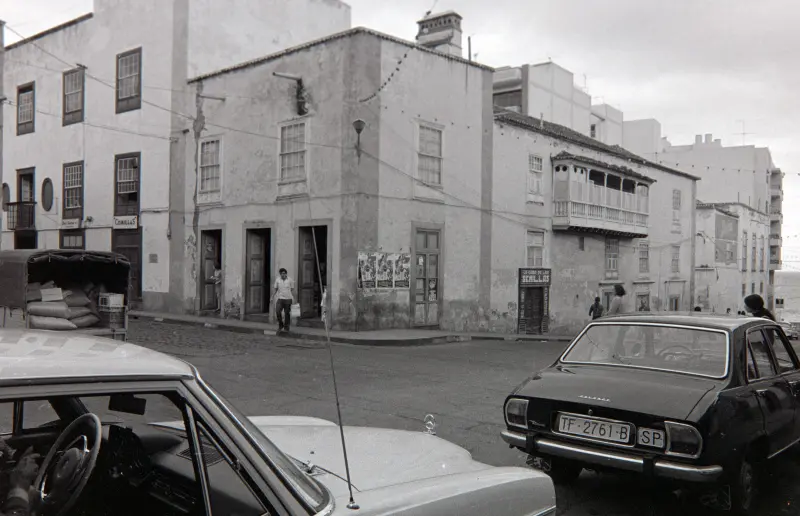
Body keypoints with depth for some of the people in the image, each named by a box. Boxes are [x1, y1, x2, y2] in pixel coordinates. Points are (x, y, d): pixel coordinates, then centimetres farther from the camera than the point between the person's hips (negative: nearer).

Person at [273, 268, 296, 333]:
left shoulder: (290, 280, 0)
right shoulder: (277, 280, 5)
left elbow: (292, 290, 3)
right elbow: (275, 289, 12)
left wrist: (293, 298, -5)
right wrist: (272, 297, 3)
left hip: (288, 299, -1)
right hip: (280, 298, 1)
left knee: (287, 313, 2)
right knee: (278, 311, -15)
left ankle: (286, 327, 15)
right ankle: (280, 325, 3)